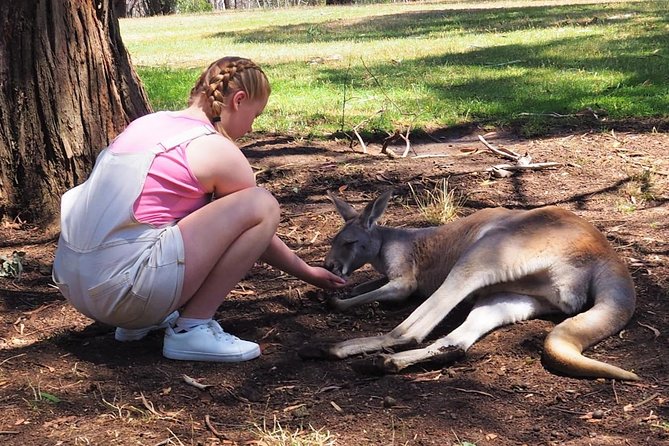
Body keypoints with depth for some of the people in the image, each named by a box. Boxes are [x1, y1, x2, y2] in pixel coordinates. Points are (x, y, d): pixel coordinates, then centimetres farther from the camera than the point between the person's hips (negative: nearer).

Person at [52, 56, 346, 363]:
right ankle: (192, 328, -4)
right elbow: (256, 222, 12)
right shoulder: (219, 151, -3)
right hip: (123, 288, -8)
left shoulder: (148, 123, 18)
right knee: (263, 204, -4)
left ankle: (137, 322, 20)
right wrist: (308, 272, 29)